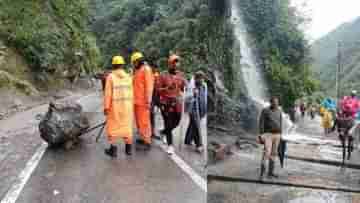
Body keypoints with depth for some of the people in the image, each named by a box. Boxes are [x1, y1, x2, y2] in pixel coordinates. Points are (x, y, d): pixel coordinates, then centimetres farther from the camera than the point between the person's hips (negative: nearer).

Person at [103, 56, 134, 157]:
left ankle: (113, 149, 12)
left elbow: (107, 94, -12)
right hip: (127, 106, 4)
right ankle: (128, 148, 20)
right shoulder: (128, 77, 1)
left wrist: (106, 107, -6)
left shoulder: (110, 77, -10)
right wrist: (130, 106, 11)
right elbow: (131, 93, 3)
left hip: (115, 106, -4)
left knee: (113, 127, 7)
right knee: (127, 126, 13)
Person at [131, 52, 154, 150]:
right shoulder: (137, 70, 18)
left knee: (144, 121, -7)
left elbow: (149, 85, -15)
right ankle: (143, 138, 24)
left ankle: (147, 141, -1)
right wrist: (133, 98, 18)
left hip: (143, 101, -9)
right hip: (136, 100, 9)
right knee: (138, 121, 14)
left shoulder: (146, 69, -8)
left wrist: (148, 101, -20)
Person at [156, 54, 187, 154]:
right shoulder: (163, 75, -5)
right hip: (166, 103, -4)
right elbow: (158, 89, -6)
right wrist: (167, 88, -22)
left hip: (177, 102, 5)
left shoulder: (181, 75, 7)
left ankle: (164, 132, 42)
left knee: (176, 122, 12)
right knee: (168, 124, -3)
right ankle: (170, 145, 8)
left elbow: (183, 88, 12)